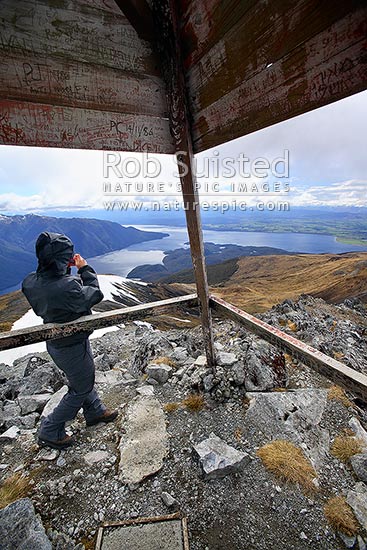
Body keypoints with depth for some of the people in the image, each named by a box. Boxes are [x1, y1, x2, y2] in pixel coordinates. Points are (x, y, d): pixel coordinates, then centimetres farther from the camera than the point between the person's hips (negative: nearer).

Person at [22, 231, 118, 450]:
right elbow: (95, 295, -20)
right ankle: (50, 432, 36)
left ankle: (95, 411, 51)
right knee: (81, 388, 18)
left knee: (85, 377, 29)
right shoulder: (68, 286, -37)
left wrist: (67, 270, -8)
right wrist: (85, 269, -10)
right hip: (72, 346, -8)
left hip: (53, 340, 8)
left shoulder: (31, 282, -13)